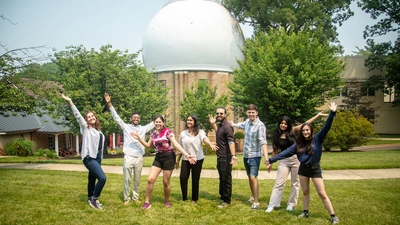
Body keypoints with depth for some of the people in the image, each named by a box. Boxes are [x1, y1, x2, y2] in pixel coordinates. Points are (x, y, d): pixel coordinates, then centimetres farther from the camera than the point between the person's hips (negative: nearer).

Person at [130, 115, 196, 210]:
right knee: (150, 179, -6)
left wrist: (186, 155, -29)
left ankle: (166, 201, 25)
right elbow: (148, 145, 19)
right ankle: (147, 202, 5)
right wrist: (139, 138, 7)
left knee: (166, 182, 2)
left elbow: (176, 144, -18)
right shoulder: (154, 133, 9)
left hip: (168, 157, -5)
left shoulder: (167, 131, -11)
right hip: (158, 157, 5)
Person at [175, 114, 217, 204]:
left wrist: (210, 144, -50)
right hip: (185, 160, 3)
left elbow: (205, 139, -27)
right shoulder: (183, 133, 5)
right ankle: (184, 197, 15)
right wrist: (177, 161, 15)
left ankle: (194, 199, 21)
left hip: (197, 159, -2)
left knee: (195, 179, 4)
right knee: (183, 177, -5)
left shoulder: (200, 132, -6)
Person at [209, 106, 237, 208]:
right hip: (220, 157, 10)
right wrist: (213, 124, 25)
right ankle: (222, 196, 34)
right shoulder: (220, 125, 10)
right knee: (222, 178, 20)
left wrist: (233, 155, -41)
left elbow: (231, 142, -29)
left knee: (226, 179, 0)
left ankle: (226, 201, 10)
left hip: (226, 157, -10)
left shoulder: (227, 126, -18)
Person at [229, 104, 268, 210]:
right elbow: (241, 125, 29)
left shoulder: (260, 125, -19)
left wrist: (266, 157, -37)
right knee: (249, 177, 16)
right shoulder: (247, 122, 4)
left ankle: (256, 202, -7)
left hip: (255, 155, -7)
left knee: (253, 177, -13)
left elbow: (263, 142, -27)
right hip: (246, 154, 7)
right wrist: (232, 124, 46)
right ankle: (253, 197, 31)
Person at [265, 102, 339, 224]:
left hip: (315, 169, -4)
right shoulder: (299, 143, 0)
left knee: (322, 194, -3)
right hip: (303, 169, 4)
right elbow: (286, 152, -2)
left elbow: (326, 127, -20)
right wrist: (272, 160, -8)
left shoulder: (317, 139, -9)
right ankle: (305, 212, 28)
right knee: (305, 192, 14)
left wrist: (332, 113, -33)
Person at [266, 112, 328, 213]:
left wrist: (318, 115, -4)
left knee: (295, 183, 7)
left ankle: (291, 204, 20)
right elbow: (275, 150, 6)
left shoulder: (292, 131, -1)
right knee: (279, 183, -1)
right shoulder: (276, 135, 1)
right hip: (283, 161, 0)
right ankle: (272, 205, 1)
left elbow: (306, 123, -1)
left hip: (296, 159, 0)